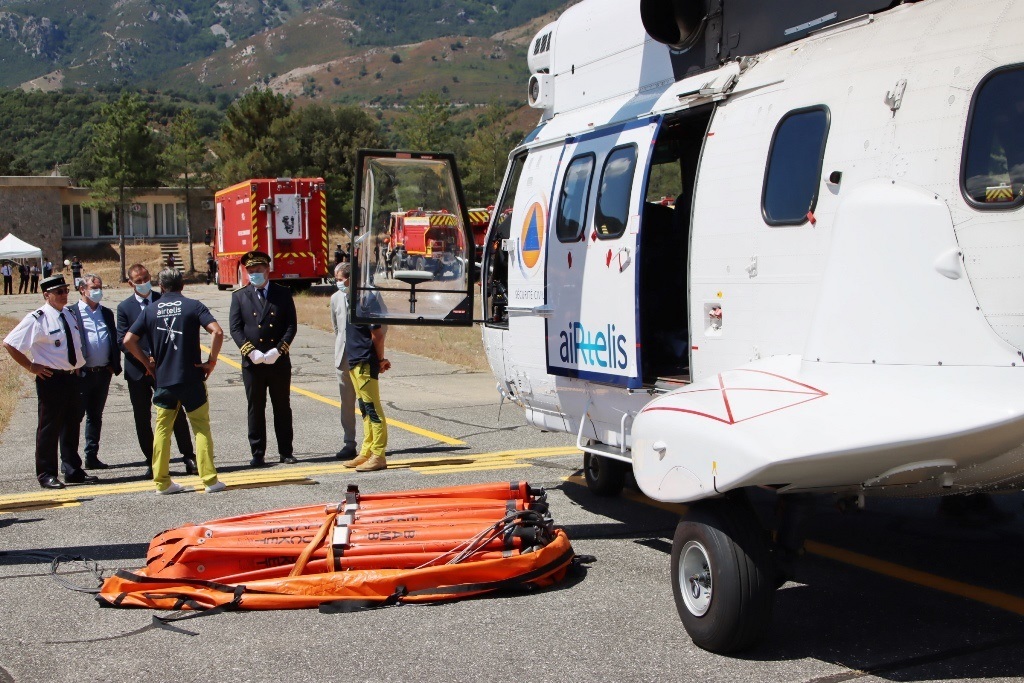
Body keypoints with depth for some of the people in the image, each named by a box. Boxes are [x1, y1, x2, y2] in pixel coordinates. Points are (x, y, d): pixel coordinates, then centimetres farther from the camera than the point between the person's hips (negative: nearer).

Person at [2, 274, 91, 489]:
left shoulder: (70, 314, 8)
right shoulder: (37, 319, -12)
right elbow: (9, 344, -13)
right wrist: (31, 366, -11)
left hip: (72, 377, 7)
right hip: (51, 379, -7)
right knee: (49, 428, 0)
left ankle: (73, 472, 25)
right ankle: (46, 474, 10)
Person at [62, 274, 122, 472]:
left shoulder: (107, 313, 13)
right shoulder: (70, 313, -3)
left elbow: (115, 340, 14)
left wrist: (114, 365, 4)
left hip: (103, 374, 5)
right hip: (81, 374, -5)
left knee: (95, 416, 14)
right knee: (74, 417, -3)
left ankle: (92, 456, 23)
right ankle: (69, 461, 3)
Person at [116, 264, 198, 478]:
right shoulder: (124, 307, 4)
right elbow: (122, 341, -2)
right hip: (137, 370, 1)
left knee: (176, 413, -2)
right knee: (142, 419, 6)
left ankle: (189, 458, 7)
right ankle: (152, 462, 16)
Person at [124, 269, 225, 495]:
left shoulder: (150, 310, 5)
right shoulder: (193, 306, -3)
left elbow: (128, 341, 0)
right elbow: (217, 332, -16)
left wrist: (148, 363, 11)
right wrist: (211, 361, -6)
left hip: (163, 379, 2)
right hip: (191, 378, -2)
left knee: (162, 429, 10)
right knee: (201, 427, 5)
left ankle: (162, 481, 11)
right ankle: (210, 479, 3)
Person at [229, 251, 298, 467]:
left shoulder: (283, 294, 5)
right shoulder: (239, 296, 6)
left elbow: (291, 325, 0)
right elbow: (235, 328, -1)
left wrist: (278, 350, -12)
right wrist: (251, 351, -14)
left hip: (279, 361, 0)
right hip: (252, 362, 0)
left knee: (283, 407, 7)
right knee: (255, 409, 4)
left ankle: (285, 451, 15)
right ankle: (258, 453, 10)